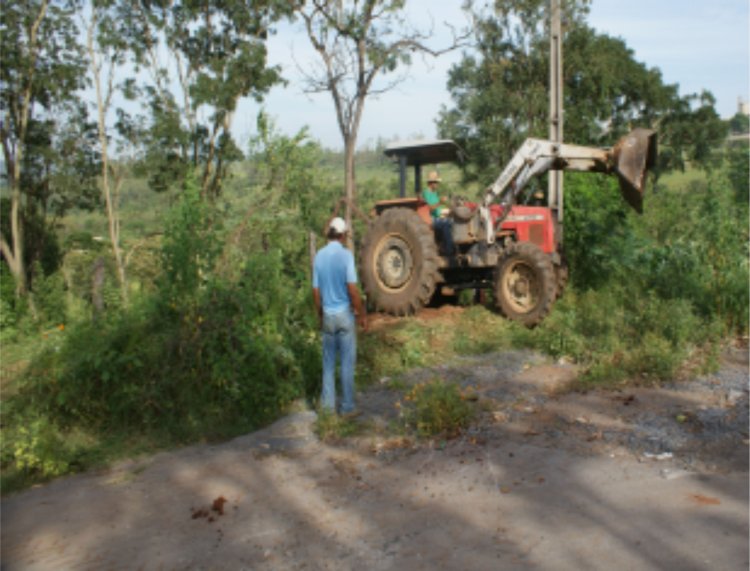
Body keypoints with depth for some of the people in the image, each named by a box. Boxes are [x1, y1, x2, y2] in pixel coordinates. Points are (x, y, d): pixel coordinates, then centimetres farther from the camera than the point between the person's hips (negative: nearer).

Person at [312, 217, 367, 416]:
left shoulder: (319, 256, 1)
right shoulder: (345, 255, -13)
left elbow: (316, 291, 5)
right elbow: (352, 289, -17)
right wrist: (362, 314, -6)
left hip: (327, 315, 4)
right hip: (344, 313, -4)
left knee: (329, 361, 14)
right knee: (347, 362, 5)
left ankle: (328, 402, 20)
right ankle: (347, 406, 11)